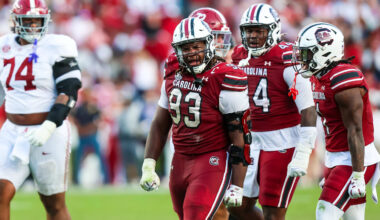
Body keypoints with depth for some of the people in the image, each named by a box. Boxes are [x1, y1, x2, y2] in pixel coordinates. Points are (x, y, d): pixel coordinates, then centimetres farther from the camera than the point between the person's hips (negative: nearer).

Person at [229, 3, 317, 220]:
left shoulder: (287, 60, -16)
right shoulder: (240, 57, 6)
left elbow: (308, 111, -18)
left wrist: (302, 155, -24)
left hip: (284, 143, -7)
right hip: (254, 142, 7)